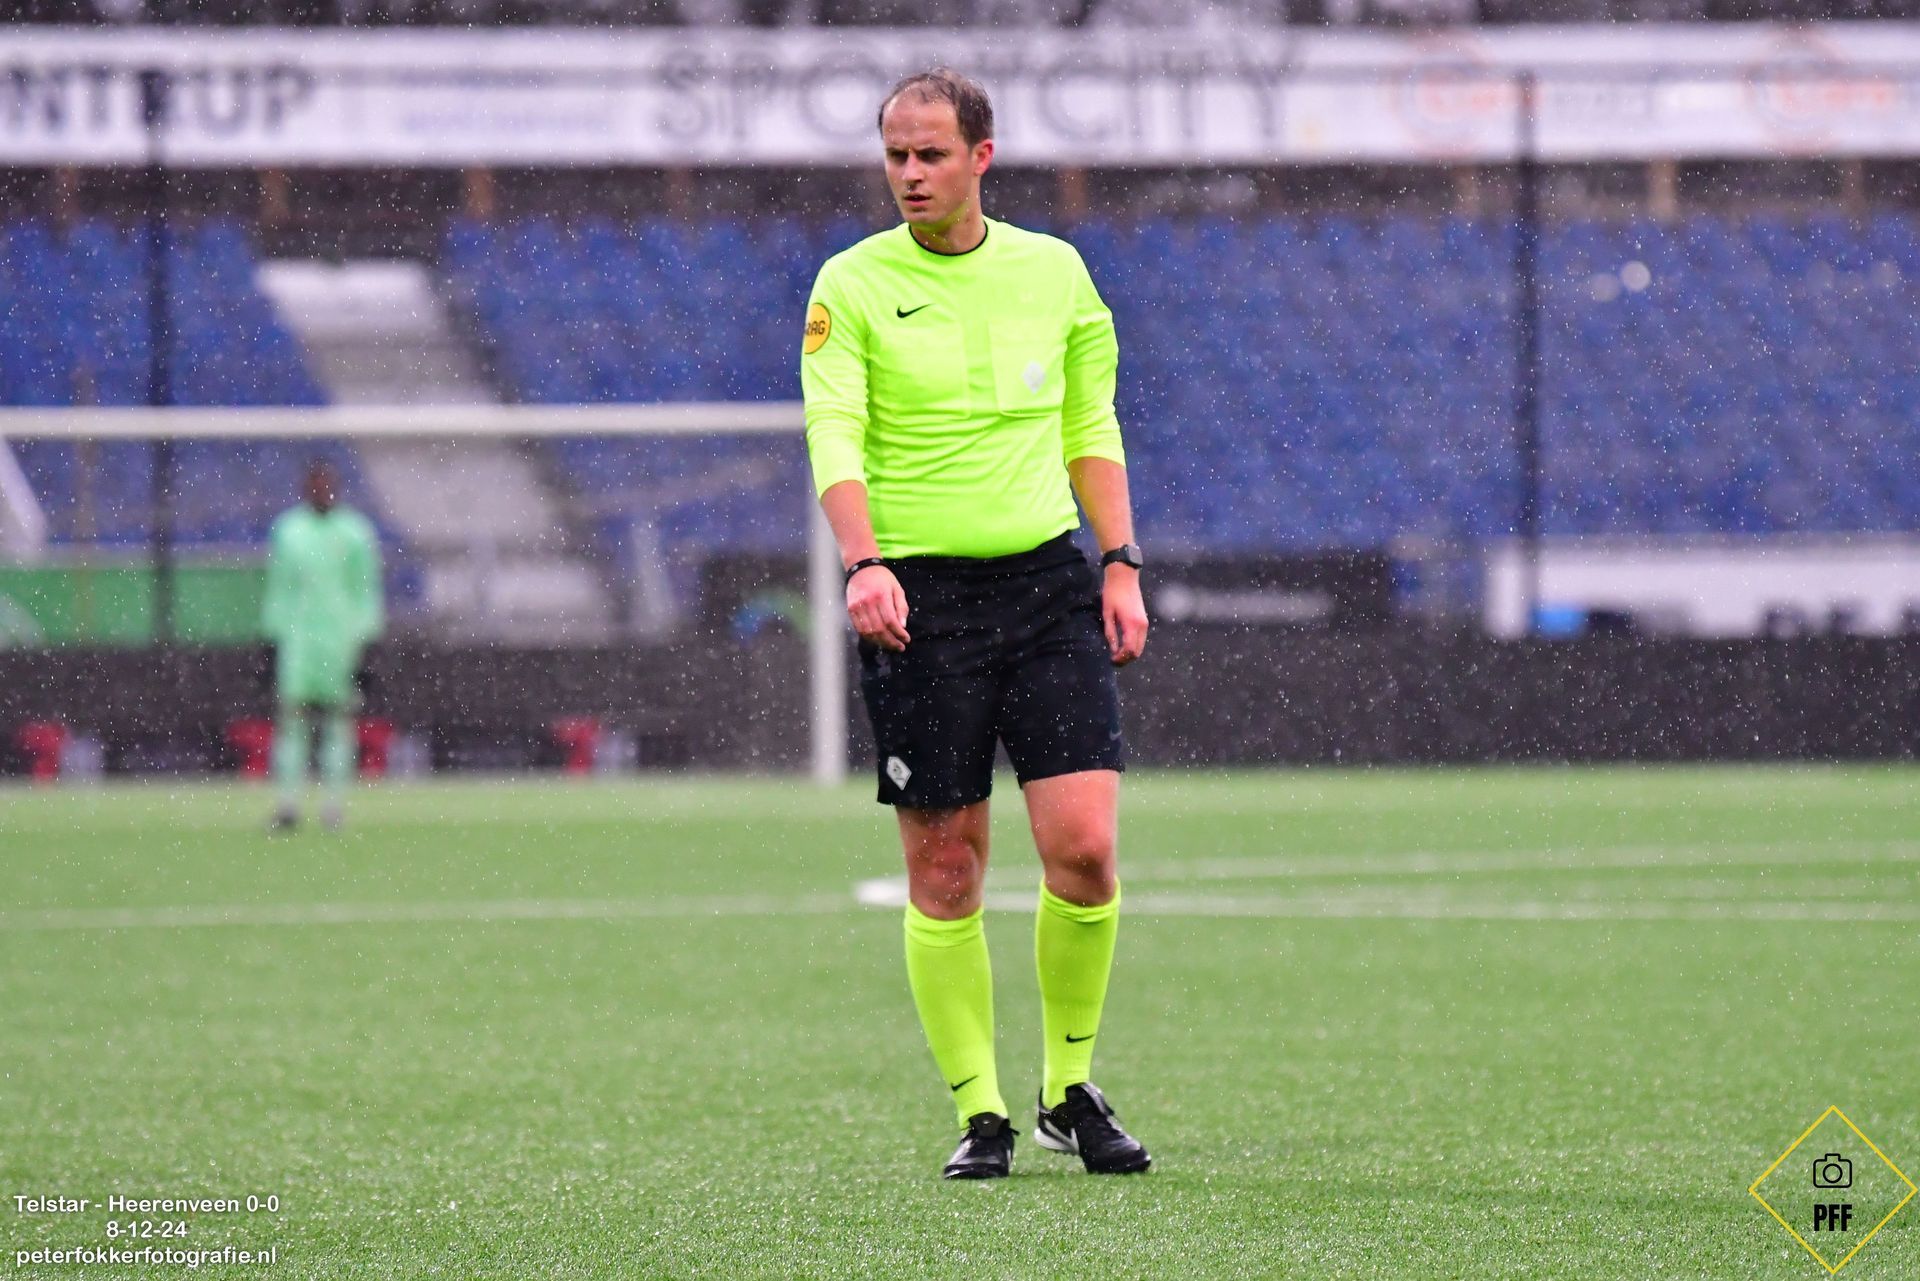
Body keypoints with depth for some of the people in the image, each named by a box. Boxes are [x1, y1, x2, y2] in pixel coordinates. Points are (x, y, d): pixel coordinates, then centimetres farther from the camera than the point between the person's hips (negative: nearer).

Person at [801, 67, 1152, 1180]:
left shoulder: (1055, 271, 9)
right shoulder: (854, 284, 0)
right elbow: (834, 434, -10)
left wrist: (1121, 565, 6)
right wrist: (864, 562, -26)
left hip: (1049, 583, 2)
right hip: (918, 595, -2)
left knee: (1085, 848, -9)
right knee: (944, 874, 0)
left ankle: (1072, 1090, 9)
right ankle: (981, 1113, 10)